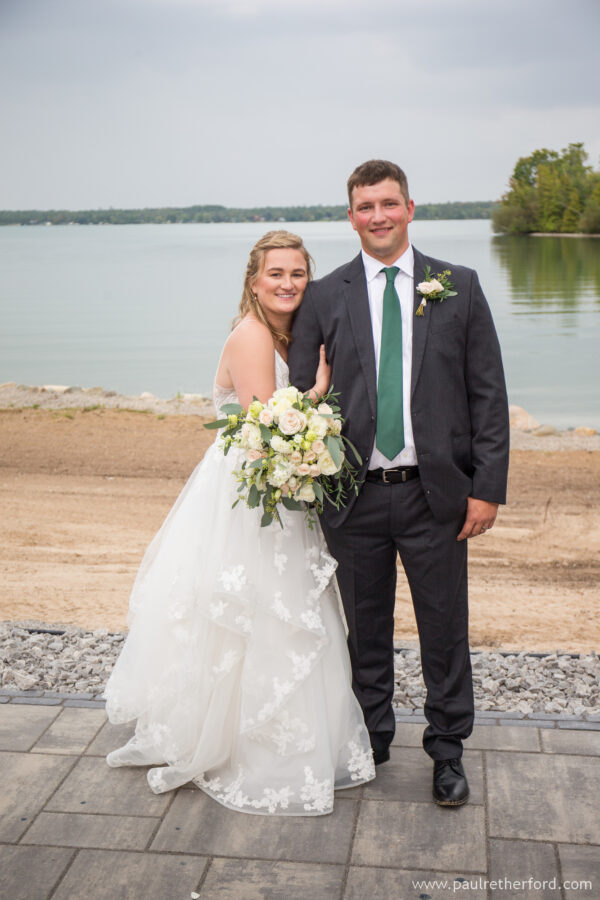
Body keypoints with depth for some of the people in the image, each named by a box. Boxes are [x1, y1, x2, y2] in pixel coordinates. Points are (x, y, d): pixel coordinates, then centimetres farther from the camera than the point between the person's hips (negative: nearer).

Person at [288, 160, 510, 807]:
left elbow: (488, 394, 1)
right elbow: (297, 395, 5)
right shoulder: (324, 297, 3)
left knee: (444, 628, 10)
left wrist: (487, 487, -5)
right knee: (365, 628, 15)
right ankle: (371, 740, 35)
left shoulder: (458, 287, 2)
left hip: (436, 493, 0)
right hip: (353, 494, 1)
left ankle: (447, 748, 31)